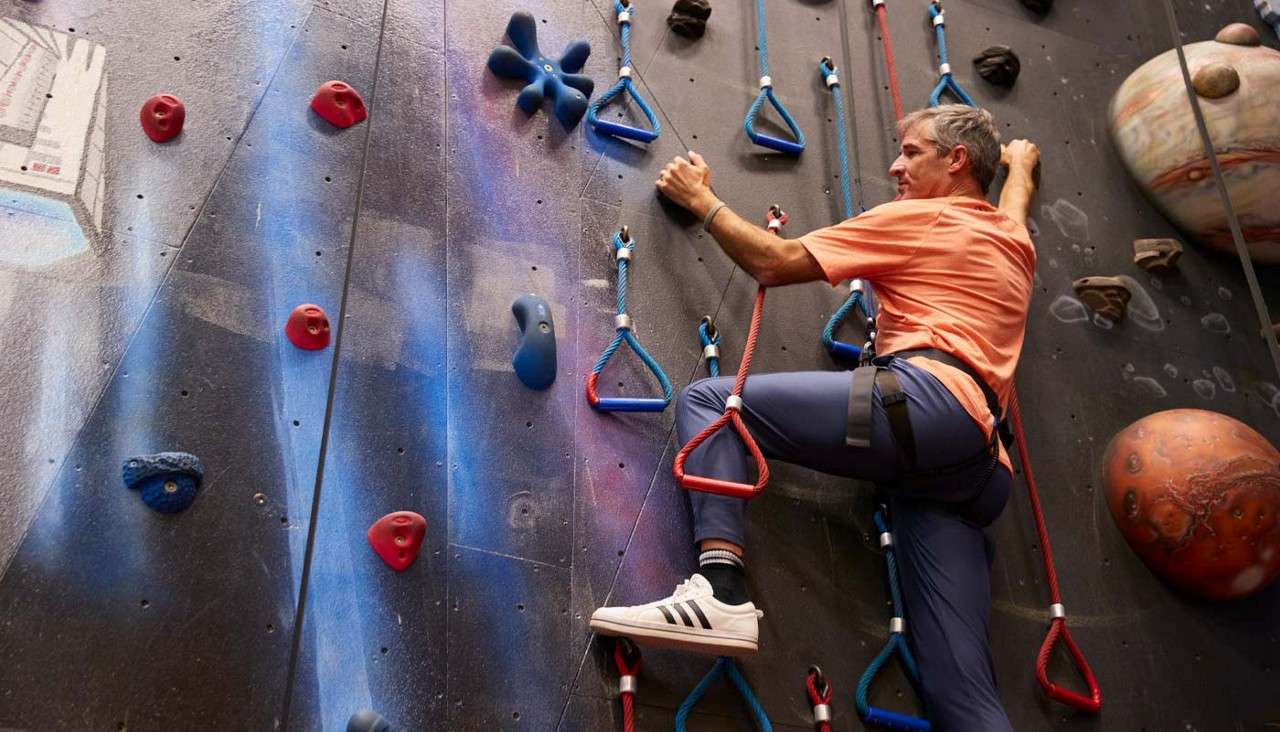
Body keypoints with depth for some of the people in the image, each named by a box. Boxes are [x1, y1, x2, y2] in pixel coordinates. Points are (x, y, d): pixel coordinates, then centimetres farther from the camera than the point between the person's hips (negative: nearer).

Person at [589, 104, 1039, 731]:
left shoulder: (919, 218, 9)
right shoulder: (1016, 243, 30)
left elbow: (774, 262, 6)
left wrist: (702, 200, 19)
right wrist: (1020, 164, 78)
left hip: (927, 399, -8)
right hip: (980, 466, 9)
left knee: (706, 400, -3)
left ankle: (721, 586, -21)